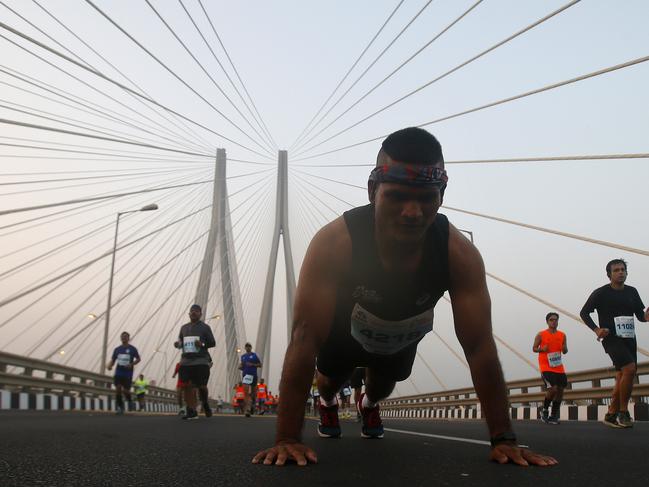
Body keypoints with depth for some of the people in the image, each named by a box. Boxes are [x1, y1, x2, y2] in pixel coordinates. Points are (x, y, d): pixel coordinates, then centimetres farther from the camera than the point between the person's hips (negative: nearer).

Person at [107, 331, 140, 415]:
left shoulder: (132, 349, -1)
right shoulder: (117, 349, 8)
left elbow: (138, 359, 5)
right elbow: (113, 360, 12)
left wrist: (131, 364, -13)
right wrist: (109, 366, -10)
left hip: (128, 373, -3)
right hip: (118, 373, 3)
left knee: (125, 390, -4)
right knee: (118, 389, -10)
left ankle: (129, 401, 29)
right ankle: (120, 407, 1)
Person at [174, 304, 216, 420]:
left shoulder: (205, 327, 6)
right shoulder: (184, 327, 18)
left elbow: (212, 343, 3)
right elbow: (180, 342, 25)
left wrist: (202, 344, -16)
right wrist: (178, 344, 1)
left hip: (201, 361, -4)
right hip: (186, 361, 4)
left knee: (201, 386, -5)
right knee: (187, 385, -7)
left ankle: (205, 404, 26)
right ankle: (191, 412, -2)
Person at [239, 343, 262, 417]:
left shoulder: (254, 355, 3)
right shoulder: (243, 356, 13)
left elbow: (260, 364, 3)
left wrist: (252, 364, -11)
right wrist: (240, 367, 2)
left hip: (253, 375, -1)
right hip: (245, 375, 1)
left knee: (253, 392, 10)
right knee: (247, 393, -12)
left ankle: (253, 404, 38)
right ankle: (248, 409, -14)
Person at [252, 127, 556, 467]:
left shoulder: (460, 255, -38)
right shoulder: (334, 243, -44)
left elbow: (479, 346, -33)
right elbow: (305, 337, -45)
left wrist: (504, 440, -34)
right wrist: (287, 438, -47)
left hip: (402, 338, 2)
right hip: (346, 332, -2)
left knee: (384, 385, 25)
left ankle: (369, 403, 62)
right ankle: (327, 402, 57)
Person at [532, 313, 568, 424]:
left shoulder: (562, 335, 10)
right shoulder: (541, 335, -1)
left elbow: (565, 351, 16)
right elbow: (534, 349, 4)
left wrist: (564, 349, -8)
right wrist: (542, 349, -17)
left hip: (559, 367, 5)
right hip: (546, 367, -5)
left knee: (560, 390, 3)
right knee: (553, 388, -20)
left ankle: (553, 416, 14)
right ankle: (544, 410, 3)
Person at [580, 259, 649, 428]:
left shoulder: (632, 292, 12)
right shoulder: (601, 293, -3)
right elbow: (584, 313, 0)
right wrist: (596, 329, -14)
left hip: (629, 339, 6)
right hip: (612, 338, -6)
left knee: (622, 378, 6)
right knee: (629, 368, -24)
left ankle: (611, 415, 18)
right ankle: (623, 412, -13)